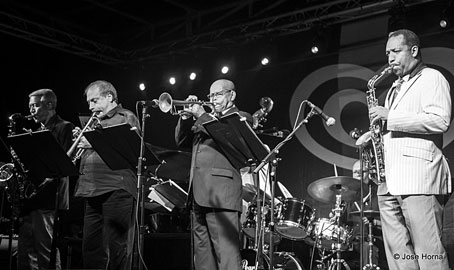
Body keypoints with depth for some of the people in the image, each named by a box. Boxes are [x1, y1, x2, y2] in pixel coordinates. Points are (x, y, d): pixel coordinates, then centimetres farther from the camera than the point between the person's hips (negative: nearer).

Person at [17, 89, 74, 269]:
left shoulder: (64, 128, -2)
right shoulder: (38, 131, 23)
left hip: (48, 200, -8)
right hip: (30, 199, 8)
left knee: (47, 254, -6)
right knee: (25, 254, 8)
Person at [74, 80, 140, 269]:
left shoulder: (126, 117, 4)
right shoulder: (95, 122, 25)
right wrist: (81, 140, 7)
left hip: (116, 189, -7)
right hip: (92, 190, 8)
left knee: (117, 248, -6)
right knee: (91, 247, 8)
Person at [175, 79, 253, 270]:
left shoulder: (241, 118, 7)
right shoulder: (206, 119, 26)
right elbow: (181, 141, 20)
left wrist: (202, 116, -8)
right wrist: (187, 116, 6)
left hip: (221, 191, -7)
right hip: (198, 192, 7)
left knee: (225, 249, -15)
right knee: (202, 250, 8)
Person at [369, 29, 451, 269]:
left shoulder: (431, 78, 3)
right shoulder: (396, 88, 27)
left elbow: (440, 121, -13)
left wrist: (390, 116, -12)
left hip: (418, 175, -8)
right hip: (389, 179, 8)